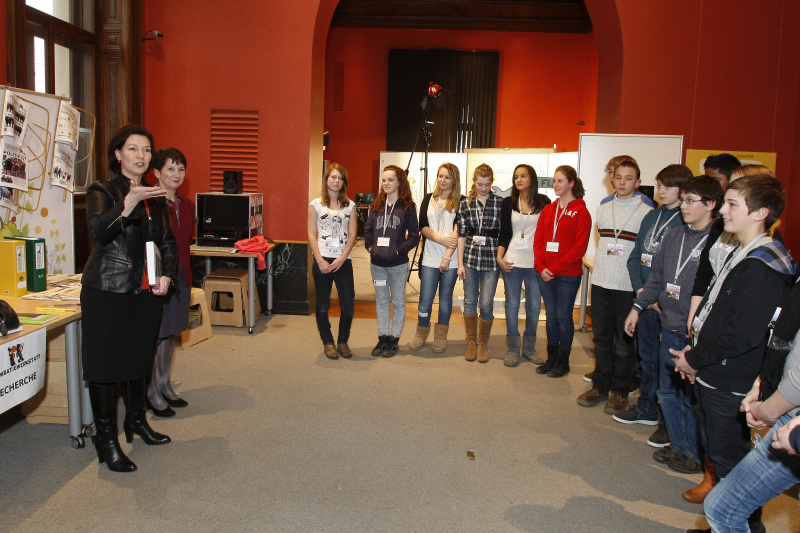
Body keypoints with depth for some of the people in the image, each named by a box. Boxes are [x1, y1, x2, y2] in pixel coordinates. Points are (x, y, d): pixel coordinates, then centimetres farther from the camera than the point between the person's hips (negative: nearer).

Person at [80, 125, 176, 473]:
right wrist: (128, 204, -41)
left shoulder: (155, 196, 13)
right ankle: (106, 439, 9)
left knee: (138, 358, 16)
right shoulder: (102, 191, -4)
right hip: (106, 291, -5)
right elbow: (97, 230, -24)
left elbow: (167, 242, 18)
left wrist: (166, 275, 2)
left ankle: (137, 421, 33)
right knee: (105, 363, -1)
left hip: (144, 291, 6)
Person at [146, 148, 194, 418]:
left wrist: (184, 272, 11)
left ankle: (165, 385, 30)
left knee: (169, 334, 16)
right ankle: (152, 393, 14)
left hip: (180, 276, 7)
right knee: (153, 335, 2)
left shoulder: (187, 205, 11)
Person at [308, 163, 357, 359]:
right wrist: (320, 260, -10)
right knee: (323, 304, 6)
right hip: (322, 260, -1)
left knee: (348, 304, -1)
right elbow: (311, 235, 0)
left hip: (343, 261, 1)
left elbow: (352, 235, 4)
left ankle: (343, 341, 18)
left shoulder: (350, 205, 9)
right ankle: (327, 342, 21)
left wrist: (342, 258, -8)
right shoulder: (316, 204, 4)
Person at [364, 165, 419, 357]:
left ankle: (393, 339, 18)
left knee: (398, 302, 7)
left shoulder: (407, 207, -5)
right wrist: (370, 246, -1)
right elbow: (367, 229, 13)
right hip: (377, 263, 4)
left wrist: (399, 249, -15)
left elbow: (414, 236, -6)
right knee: (381, 301, 13)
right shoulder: (377, 205, 8)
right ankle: (383, 337, 24)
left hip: (398, 264, -4)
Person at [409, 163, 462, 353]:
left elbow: (458, 231, -7)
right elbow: (423, 227, 4)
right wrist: (441, 239, -12)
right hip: (430, 258, 2)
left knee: (445, 297, 8)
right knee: (425, 298, 1)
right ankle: (421, 333, 21)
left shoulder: (460, 202, 1)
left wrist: (447, 257, -13)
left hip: (450, 258, -2)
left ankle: (441, 336, 22)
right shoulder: (428, 199, 11)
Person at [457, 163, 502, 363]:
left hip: (491, 259, -1)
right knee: (470, 301, 7)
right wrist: (460, 263, 1)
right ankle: (471, 342, 22)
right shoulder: (465, 204, 5)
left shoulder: (500, 203, 1)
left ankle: (483, 344, 19)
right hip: (470, 257, 2)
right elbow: (461, 234, 5)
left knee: (486, 304, 0)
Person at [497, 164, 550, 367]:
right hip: (512, 262, 0)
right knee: (512, 305, 2)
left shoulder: (543, 202, 5)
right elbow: (504, 234, 6)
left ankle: (530, 349, 20)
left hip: (535, 262, 0)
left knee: (534, 306, 5)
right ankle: (513, 350, 12)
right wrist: (499, 257, -7)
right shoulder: (508, 203, 7)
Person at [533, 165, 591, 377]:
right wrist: (541, 266, -5)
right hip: (545, 273, 5)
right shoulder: (548, 210, 11)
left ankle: (563, 362, 16)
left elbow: (580, 247, -12)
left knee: (564, 316, 3)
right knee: (551, 315, 12)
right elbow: (538, 239, 9)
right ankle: (551, 358, 24)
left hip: (568, 274, -5)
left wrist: (555, 268, -14)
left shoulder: (580, 211, -6)